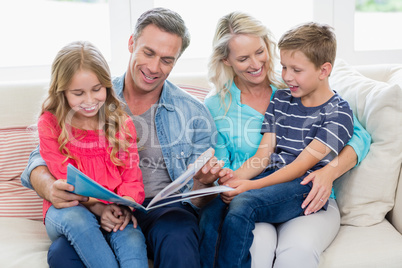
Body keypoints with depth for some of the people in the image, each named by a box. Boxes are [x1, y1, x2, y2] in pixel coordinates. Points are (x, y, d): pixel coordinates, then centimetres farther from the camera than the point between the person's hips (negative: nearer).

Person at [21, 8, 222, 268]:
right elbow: (41, 161, 5)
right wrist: (50, 187, -20)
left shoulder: (194, 112, 7)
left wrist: (204, 183, -16)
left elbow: (198, 200, 10)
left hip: (166, 209, -1)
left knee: (177, 241, -38)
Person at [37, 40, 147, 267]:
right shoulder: (50, 123, 2)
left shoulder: (121, 121, 9)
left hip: (114, 214, 1)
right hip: (68, 208, -1)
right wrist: (95, 207, -21)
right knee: (75, 217, -38)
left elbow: (131, 173, 5)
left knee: (131, 237, -33)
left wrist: (127, 204, -18)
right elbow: (63, 180, -4)